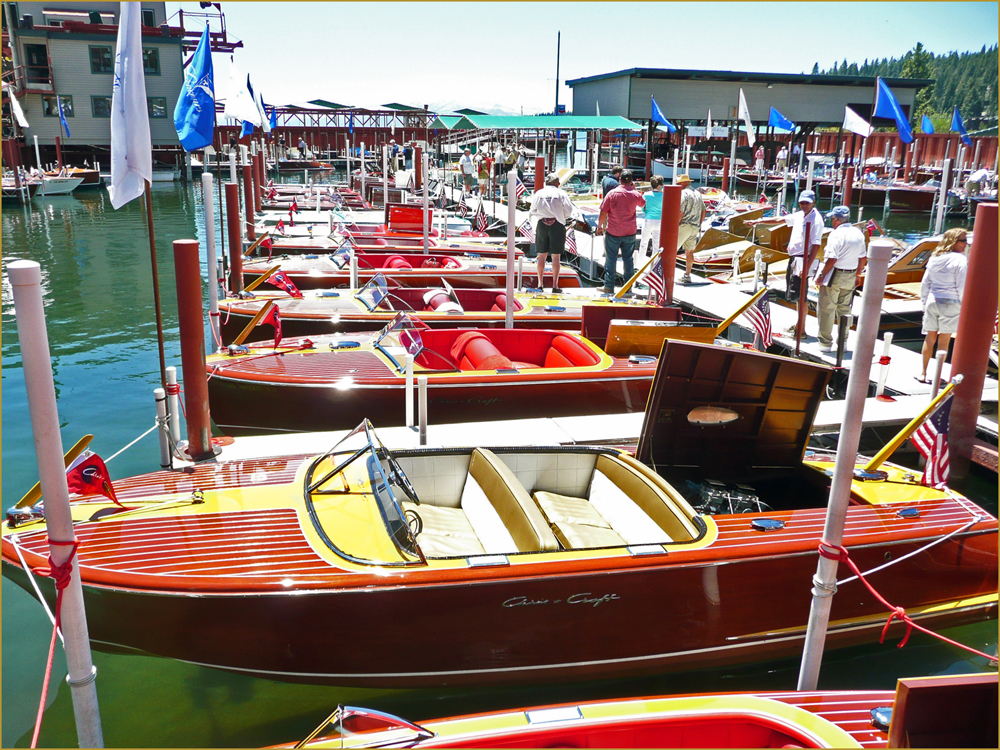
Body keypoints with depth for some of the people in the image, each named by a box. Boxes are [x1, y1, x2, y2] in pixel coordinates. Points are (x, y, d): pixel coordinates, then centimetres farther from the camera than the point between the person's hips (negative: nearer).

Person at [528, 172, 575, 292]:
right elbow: (569, 210, -5)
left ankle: (540, 284, 13)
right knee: (556, 256, 1)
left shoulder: (539, 193, 6)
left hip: (542, 224, 2)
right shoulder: (561, 193, 0)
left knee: (542, 255, 10)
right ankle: (555, 285, 1)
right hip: (557, 225, -2)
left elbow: (532, 211, 9)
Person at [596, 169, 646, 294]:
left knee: (610, 259, 5)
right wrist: (634, 189, 20)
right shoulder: (635, 194, -3)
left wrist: (599, 226, 7)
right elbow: (643, 203, 20)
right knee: (628, 259, 11)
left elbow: (603, 213, -7)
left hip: (613, 232, -2)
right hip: (630, 232, 2)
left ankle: (609, 287, 6)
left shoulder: (612, 194, -9)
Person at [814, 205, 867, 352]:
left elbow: (832, 259, -22)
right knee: (844, 309, 15)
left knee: (826, 309, 1)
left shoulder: (836, 234, -16)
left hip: (834, 275, -7)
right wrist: (858, 274, 22)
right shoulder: (858, 233, 7)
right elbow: (863, 258, 12)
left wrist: (821, 275, -14)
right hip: (850, 277, 7)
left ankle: (825, 342, 4)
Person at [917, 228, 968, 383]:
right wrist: (964, 306, -2)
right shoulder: (959, 260, -11)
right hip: (950, 303, -5)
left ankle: (923, 373, 15)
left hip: (932, 301, 5)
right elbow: (962, 287, -12)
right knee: (943, 341, 3)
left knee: (930, 338, 11)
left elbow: (925, 284, 9)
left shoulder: (934, 258, 6)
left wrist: (925, 303, 17)